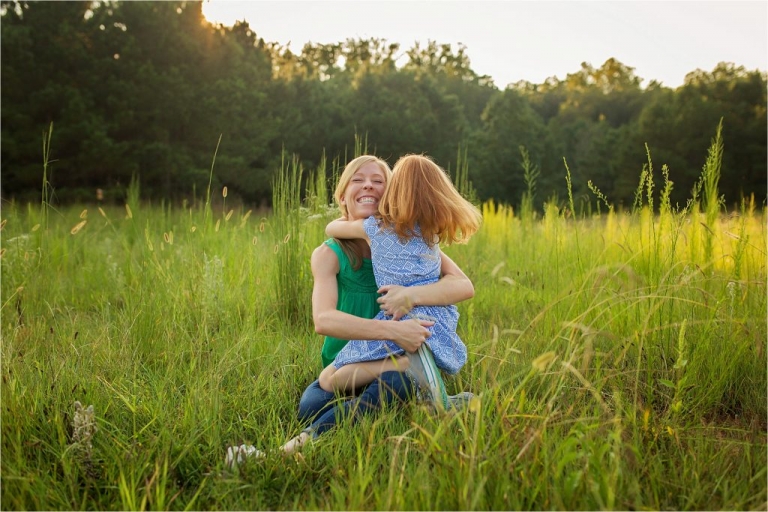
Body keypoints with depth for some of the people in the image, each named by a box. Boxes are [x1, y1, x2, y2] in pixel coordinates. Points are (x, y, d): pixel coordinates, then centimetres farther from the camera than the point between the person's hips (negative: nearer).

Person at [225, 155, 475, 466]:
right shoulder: (329, 254, -4)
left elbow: (465, 286, -13)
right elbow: (323, 320, -22)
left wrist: (412, 295, -31)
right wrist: (392, 330, -35)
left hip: (393, 366, 0)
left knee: (397, 381, -36)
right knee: (311, 405, -30)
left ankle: (294, 448, -30)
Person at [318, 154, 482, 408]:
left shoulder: (375, 227, 1)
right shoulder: (434, 228, 10)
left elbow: (331, 228, 17)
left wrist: (350, 216, 39)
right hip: (438, 323, 5)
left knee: (328, 380, -4)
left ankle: (408, 362, -22)